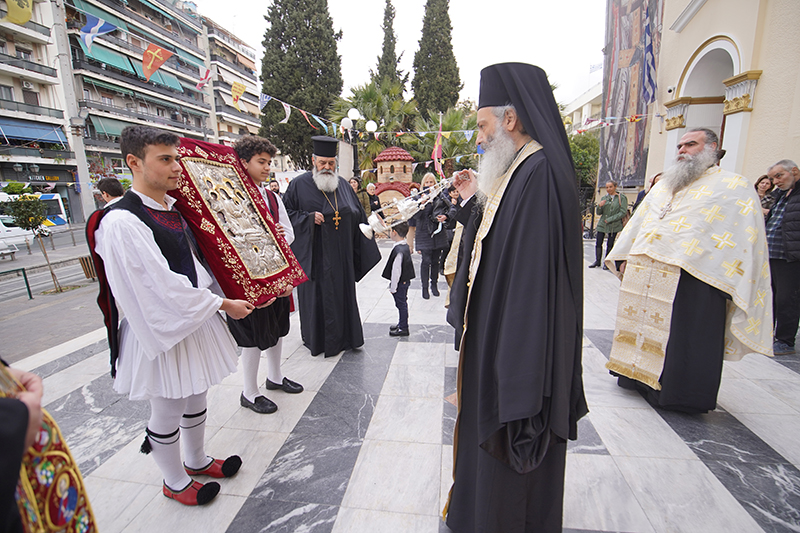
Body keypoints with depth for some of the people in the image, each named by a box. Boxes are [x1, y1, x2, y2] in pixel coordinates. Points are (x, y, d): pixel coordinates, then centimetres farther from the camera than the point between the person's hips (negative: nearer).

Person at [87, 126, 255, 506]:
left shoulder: (172, 207, 4)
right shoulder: (121, 222, -22)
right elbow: (163, 285, -23)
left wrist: (216, 295, 10)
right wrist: (223, 304, -17)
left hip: (194, 319, 8)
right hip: (160, 330, -8)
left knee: (195, 398, 23)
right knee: (167, 412, 13)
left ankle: (196, 460, 46)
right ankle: (175, 482, 37)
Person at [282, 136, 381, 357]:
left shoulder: (343, 185, 10)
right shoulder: (299, 185, -3)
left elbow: (357, 215, 16)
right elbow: (286, 213, -3)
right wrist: (308, 218, -17)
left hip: (341, 253, 4)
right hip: (314, 253, -4)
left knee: (343, 292, 10)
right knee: (316, 294, 4)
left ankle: (343, 336, 25)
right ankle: (316, 339, 22)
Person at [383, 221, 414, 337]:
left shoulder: (398, 250, -26)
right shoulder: (405, 245, 4)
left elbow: (396, 271, -24)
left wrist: (393, 287, -16)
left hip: (400, 283, -9)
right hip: (405, 280, 9)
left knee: (401, 304, 3)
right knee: (402, 303, 20)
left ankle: (403, 328, 16)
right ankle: (402, 324, 36)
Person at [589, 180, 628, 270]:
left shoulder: (621, 198, -1)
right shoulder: (604, 198, 10)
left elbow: (623, 212, -7)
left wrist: (610, 219, -12)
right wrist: (599, 206, -11)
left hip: (614, 225, -3)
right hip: (602, 224, 3)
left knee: (610, 244, 1)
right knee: (598, 243, -1)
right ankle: (597, 261, 14)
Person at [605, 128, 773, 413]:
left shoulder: (734, 187, 3)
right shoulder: (664, 183, 20)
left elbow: (746, 241, -2)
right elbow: (639, 221, 21)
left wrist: (728, 286, -11)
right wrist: (627, 258, 13)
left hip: (690, 279, -5)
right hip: (643, 275, 6)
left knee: (683, 341, 1)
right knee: (641, 326, 11)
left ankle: (678, 394, 17)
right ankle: (638, 377, 26)